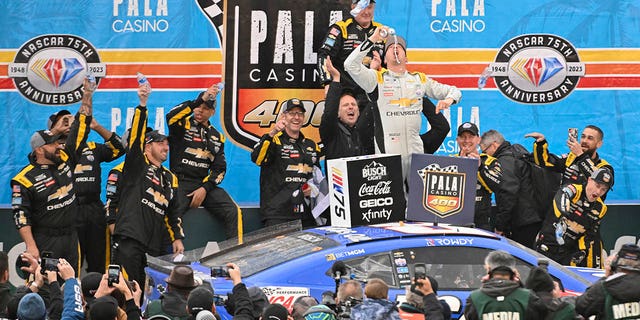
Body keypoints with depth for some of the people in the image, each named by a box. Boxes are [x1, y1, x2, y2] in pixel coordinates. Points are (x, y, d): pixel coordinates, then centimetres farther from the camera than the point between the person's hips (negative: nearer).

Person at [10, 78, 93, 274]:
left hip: (71, 238, 6)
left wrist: (87, 94, 4)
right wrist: (31, 247, -17)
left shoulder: (65, 159, 7)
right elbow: (21, 215, -11)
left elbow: (81, 128, 10)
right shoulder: (26, 179, -9)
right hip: (44, 243, -6)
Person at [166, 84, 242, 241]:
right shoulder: (183, 125, 6)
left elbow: (219, 169, 13)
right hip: (180, 182, -4)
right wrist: (200, 100, -23)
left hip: (204, 183, 4)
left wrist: (205, 188, -5)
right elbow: (171, 117, -19)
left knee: (233, 212, -16)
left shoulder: (217, 137, 18)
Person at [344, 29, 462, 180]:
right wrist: (372, 39, -9)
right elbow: (351, 65, -10)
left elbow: (452, 91, 21)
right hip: (388, 151, -4)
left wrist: (448, 100, -4)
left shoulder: (419, 79, 15)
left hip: (416, 150, 4)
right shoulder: (377, 78, 5)